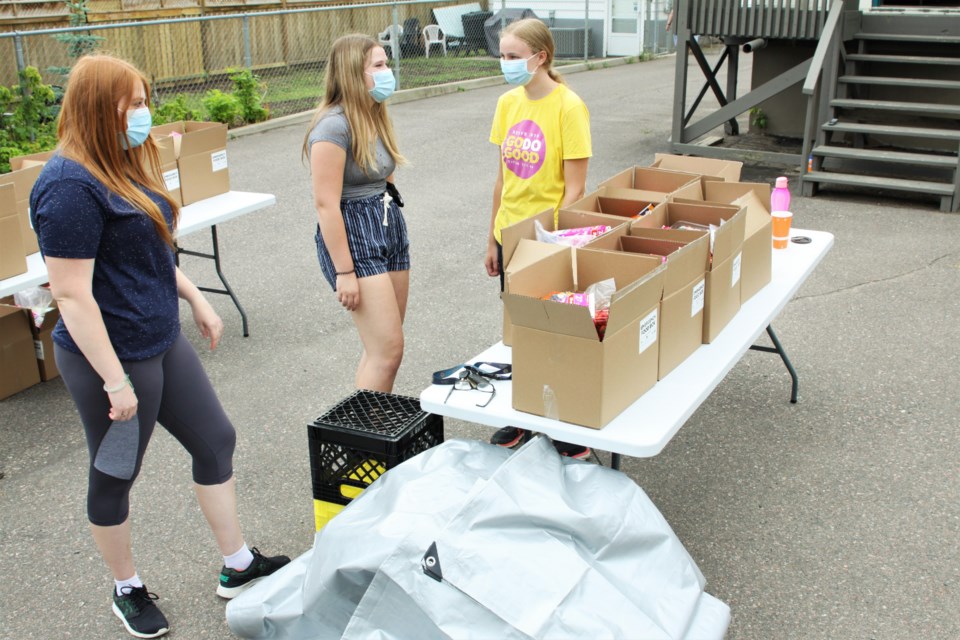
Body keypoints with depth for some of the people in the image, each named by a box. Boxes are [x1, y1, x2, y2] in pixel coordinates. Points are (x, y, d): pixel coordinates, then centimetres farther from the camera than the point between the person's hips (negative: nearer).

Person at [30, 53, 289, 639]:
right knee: (115, 476, 11)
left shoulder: (125, 166, 7)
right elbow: (71, 293, -24)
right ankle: (127, 590, 33)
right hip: (111, 355, -10)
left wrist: (196, 299, 19)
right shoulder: (71, 187, -22)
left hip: (161, 342, 10)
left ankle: (239, 566, 30)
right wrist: (115, 381, -23)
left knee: (216, 441, 15)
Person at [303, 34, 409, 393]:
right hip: (353, 235, -9)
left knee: (382, 347, 12)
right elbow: (326, 204, -20)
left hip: (390, 228, 9)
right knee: (388, 350, -10)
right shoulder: (334, 126, -16)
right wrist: (345, 272, -20)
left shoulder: (373, 117, 11)